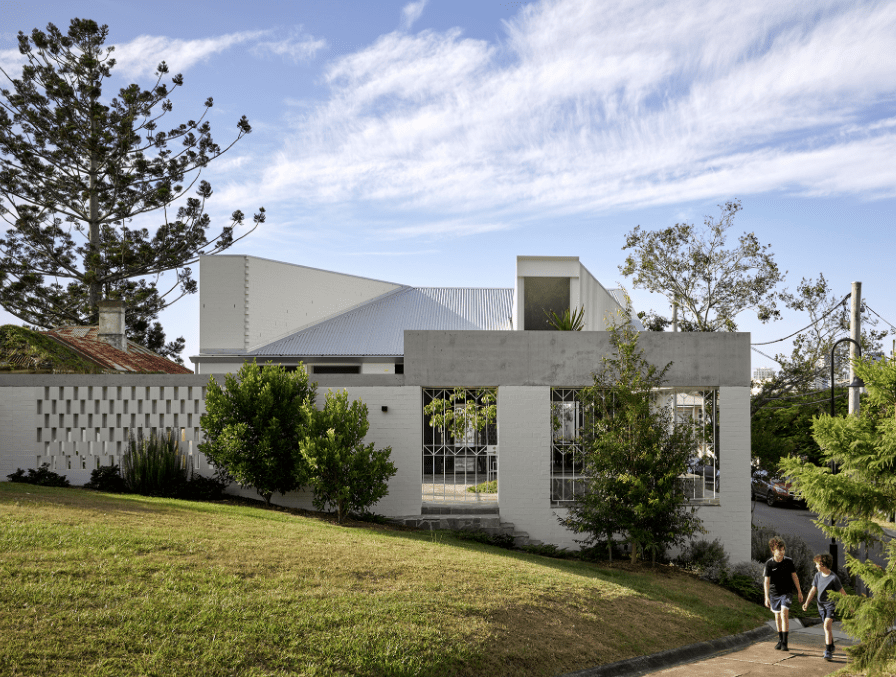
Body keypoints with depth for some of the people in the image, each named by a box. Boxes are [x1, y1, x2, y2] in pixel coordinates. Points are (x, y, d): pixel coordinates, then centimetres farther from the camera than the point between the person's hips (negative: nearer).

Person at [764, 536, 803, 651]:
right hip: (774, 593, 1)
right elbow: (767, 581, -9)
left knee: (784, 614, -15)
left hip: (787, 592, -1)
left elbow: (794, 577, 4)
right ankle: (780, 640, 27)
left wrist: (799, 591, 8)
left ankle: (784, 643, -13)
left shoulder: (789, 561, -6)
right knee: (777, 616, 11)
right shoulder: (769, 564, -9)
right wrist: (767, 597, -14)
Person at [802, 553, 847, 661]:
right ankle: (831, 647, 37)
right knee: (828, 627, 19)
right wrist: (807, 603, -4)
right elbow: (813, 590, 6)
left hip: (831, 604, -6)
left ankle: (828, 651, -15)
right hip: (821, 605, 6)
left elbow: (842, 592, -7)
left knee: (827, 626, -19)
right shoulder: (818, 575, 1)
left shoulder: (833, 578, -16)